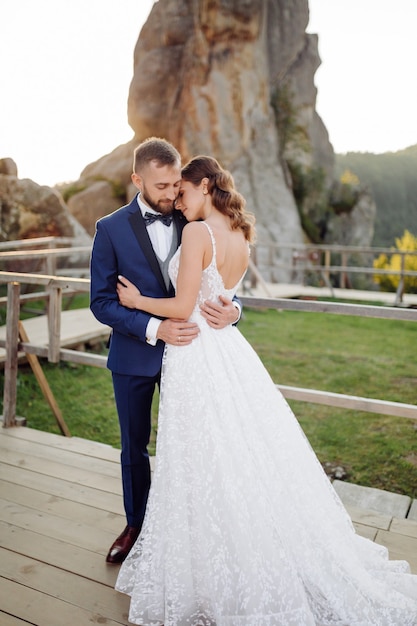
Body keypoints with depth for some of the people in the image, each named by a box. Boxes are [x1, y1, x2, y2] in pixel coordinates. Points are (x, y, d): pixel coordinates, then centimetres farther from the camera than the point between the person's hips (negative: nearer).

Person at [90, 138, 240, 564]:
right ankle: (135, 525, 38)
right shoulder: (111, 229, -7)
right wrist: (154, 329, -23)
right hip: (134, 356, 0)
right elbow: (101, 301, -10)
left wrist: (231, 310, -21)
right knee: (134, 445, 15)